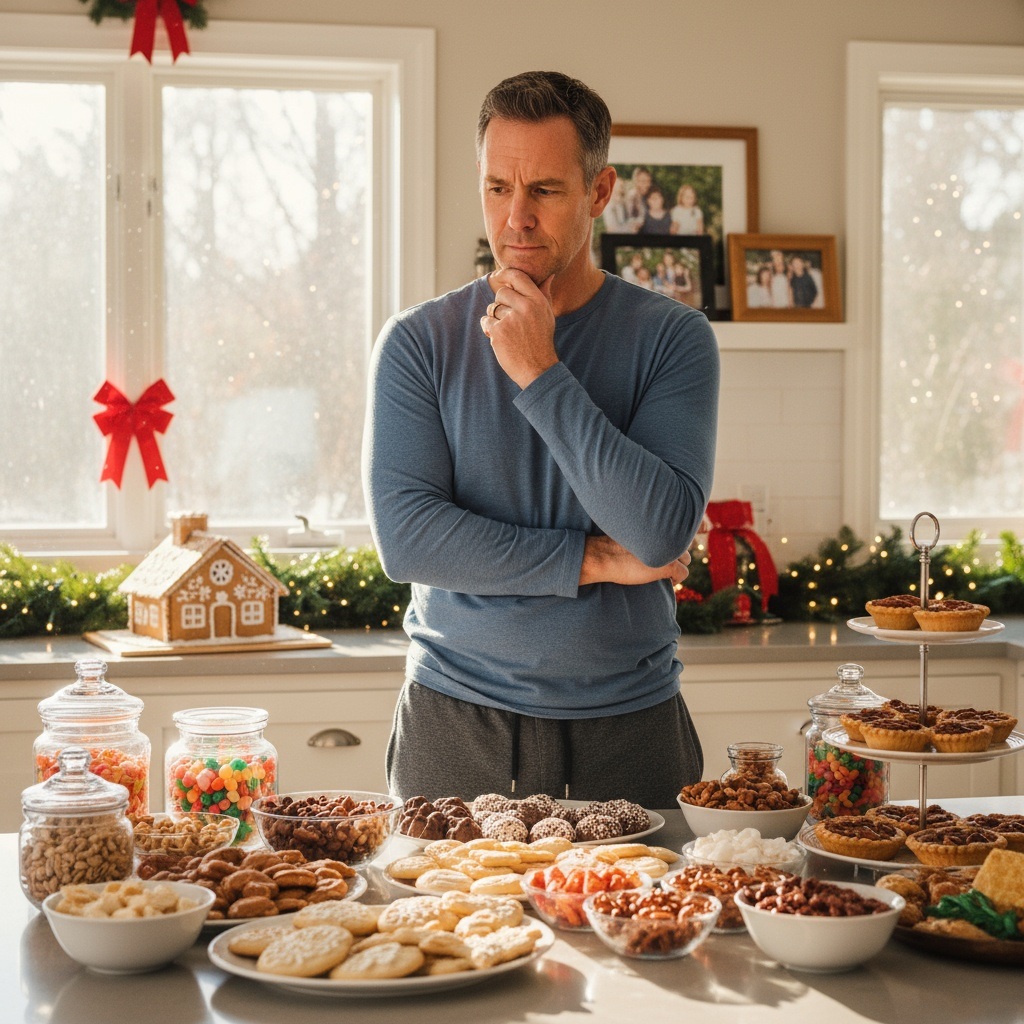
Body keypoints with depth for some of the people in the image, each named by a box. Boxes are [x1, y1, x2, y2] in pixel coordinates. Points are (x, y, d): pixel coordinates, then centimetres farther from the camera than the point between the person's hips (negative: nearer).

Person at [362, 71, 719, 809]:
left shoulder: (671, 338, -2)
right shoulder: (418, 343, -1)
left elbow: (664, 533, -16)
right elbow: (405, 538, -11)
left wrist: (541, 374, -16)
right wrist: (593, 560, -12)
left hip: (628, 730, 0)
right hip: (455, 728, 0)